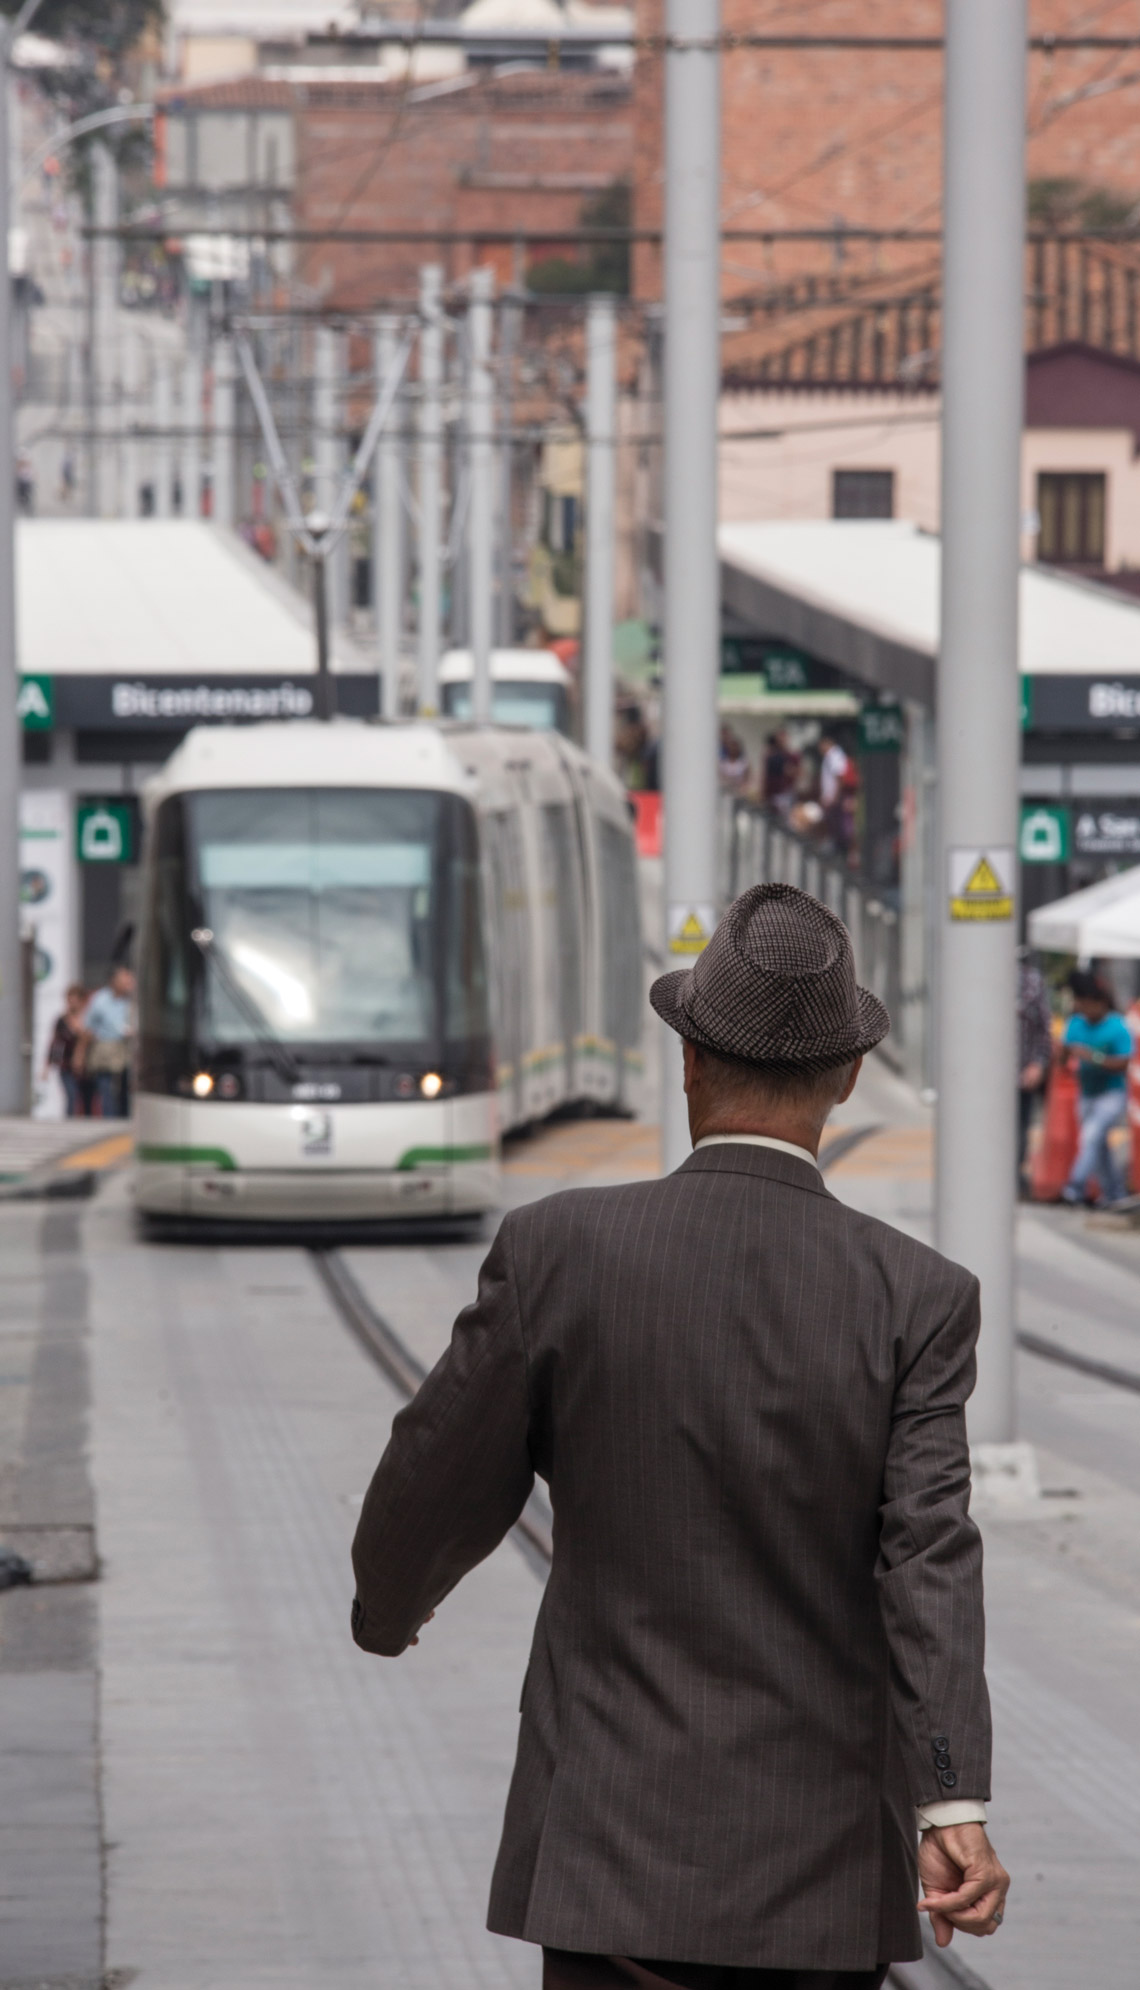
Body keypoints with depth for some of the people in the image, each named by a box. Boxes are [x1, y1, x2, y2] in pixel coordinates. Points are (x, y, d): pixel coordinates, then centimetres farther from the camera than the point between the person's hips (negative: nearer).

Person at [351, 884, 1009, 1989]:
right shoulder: (917, 1297, -6)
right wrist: (954, 1808, -25)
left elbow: (439, 1491, 2)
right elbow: (929, 1551, -18)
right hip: (824, 1859, 1)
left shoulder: (559, 1250, -6)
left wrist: (390, 1605, 25)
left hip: (620, 1852, -1)